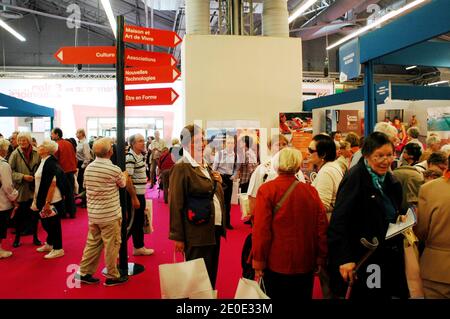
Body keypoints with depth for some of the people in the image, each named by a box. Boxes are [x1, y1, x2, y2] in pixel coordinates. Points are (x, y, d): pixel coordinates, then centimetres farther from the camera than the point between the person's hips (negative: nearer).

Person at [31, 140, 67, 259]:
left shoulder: (51, 163, -19)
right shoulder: (43, 161, 9)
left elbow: (52, 184, -23)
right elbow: (40, 182, 15)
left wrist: (47, 203, -23)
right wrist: (37, 200, 15)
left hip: (52, 200, -9)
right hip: (43, 199, 9)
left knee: (53, 224, 4)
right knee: (46, 223, 20)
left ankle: (58, 249, 18)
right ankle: (49, 244, 38)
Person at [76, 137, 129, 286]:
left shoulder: (88, 168, 2)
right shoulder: (114, 169, -16)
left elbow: (86, 186, 14)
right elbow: (122, 184, 3)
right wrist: (125, 175, 23)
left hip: (92, 213, 6)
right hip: (110, 214, -6)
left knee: (93, 243, 17)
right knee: (112, 245, 6)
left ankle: (84, 273, 24)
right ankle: (112, 276, 16)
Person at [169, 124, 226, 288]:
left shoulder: (206, 166, 13)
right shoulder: (181, 168, -13)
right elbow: (176, 204, -15)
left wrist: (218, 182, 3)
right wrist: (177, 237, -15)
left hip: (215, 230, 8)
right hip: (197, 234, -8)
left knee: (211, 276, 19)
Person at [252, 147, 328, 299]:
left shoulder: (267, 190, -13)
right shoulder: (311, 191, -4)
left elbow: (261, 228, -15)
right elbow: (322, 226, 0)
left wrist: (258, 261, -6)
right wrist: (320, 258, 11)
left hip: (276, 264, -3)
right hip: (305, 264, 3)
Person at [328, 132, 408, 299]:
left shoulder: (390, 181, 8)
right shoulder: (355, 178, -16)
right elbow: (338, 221, -22)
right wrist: (344, 259, -27)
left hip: (387, 259, 7)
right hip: (360, 262, -7)